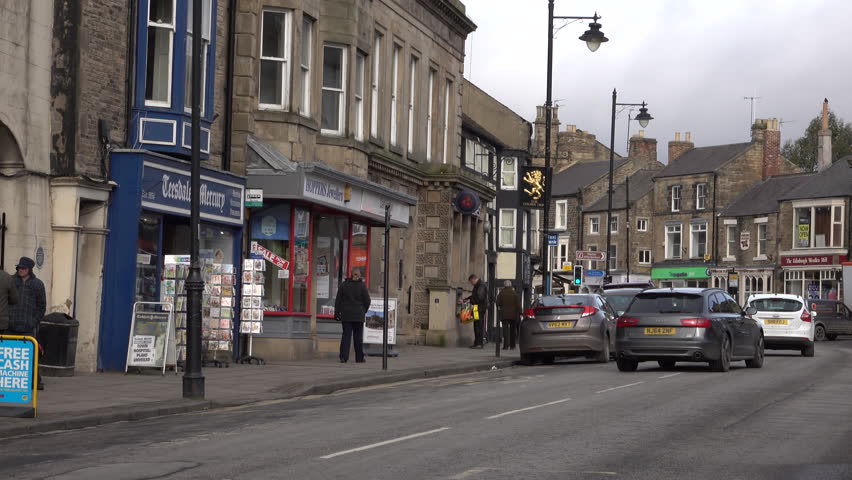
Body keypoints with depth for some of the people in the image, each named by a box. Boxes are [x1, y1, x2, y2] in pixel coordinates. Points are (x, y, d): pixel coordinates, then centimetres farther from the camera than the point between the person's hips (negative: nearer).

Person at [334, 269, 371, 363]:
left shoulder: (343, 285, 2)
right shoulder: (362, 285, -4)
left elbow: (338, 300, 3)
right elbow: (367, 300, -3)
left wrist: (337, 313, 9)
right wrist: (364, 311, 13)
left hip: (346, 315, 1)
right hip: (358, 315, -1)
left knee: (346, 335, 2)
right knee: (358, 337, 7)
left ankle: (343, 357, -9)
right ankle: (359, 358, 11)